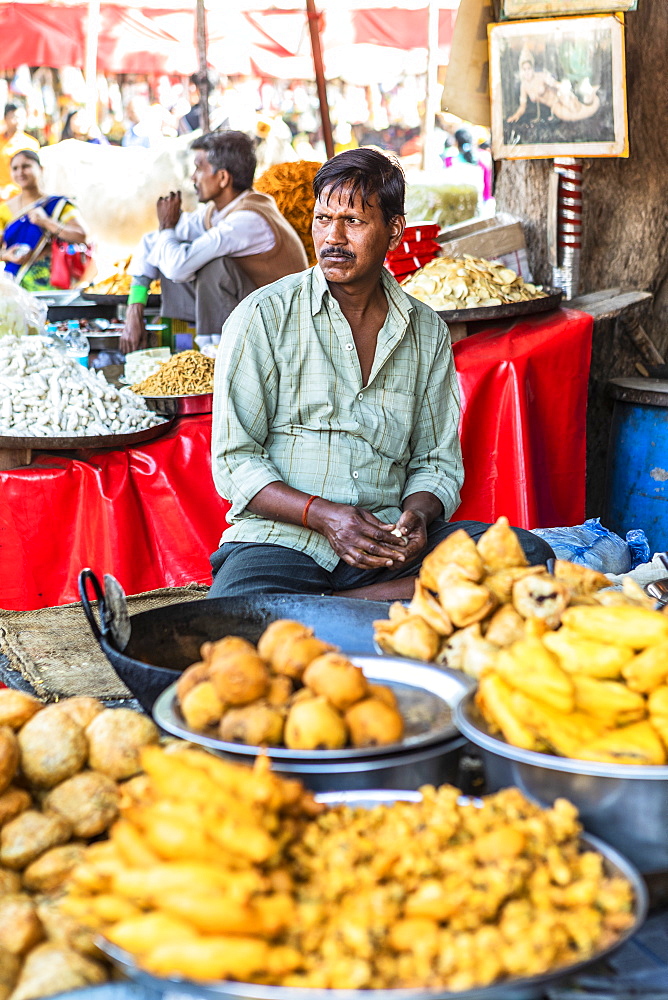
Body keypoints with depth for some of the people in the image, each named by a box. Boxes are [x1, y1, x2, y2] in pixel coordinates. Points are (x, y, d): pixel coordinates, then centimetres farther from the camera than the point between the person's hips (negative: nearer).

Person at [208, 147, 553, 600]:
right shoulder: (264, 316, 0)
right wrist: (323, 514, -18)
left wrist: (417, 514, -8)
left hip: (384, 542, 4)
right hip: (281, 538, -4)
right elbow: (234, 461, -2)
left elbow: (437, 461, 16)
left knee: (530, 555, -23)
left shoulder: (428, 332, 11)